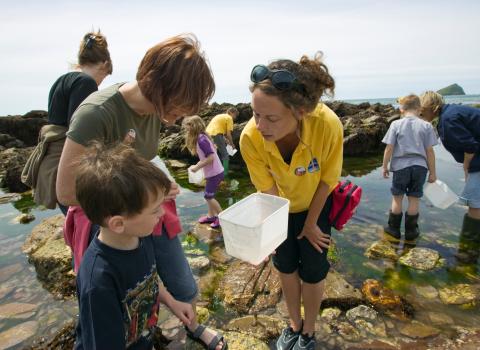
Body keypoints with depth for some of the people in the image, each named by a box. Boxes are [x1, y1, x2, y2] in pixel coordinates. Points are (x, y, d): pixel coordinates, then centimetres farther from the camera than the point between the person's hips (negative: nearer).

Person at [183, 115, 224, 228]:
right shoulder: (202, 137, 8)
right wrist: (198, 165, 4)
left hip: (214, 173, -9)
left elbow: (211, 157, -26)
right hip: (213, 172, 9)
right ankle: (211, 216, 30)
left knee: (208, 196, 1)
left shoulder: (201, 140, -21)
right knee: (209, 195, 17)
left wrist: (197, 167, -17)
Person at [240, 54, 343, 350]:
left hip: (316, 204, -1)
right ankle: (294, 325, 42)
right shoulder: (251, 137, -35)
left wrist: (311, 223, -9)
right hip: (282, 206, 2)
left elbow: (327, 179, -20)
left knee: (312, 271, 6)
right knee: (286, 265, 14)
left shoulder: (328, 125, -39)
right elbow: (268, 190, -17)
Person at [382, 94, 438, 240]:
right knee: (414, 200, 11)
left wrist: (385, 166, 5)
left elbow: (389, 148, -6)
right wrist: (432, 172, 8)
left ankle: (394, 228, 23)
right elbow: (429, 151, 0)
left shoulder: (396, 124, -4)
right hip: (419, 167, 1)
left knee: (397, 198, 12)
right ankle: (411, 231, 23)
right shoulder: (426, 125, -1)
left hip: (400, 166, -1)